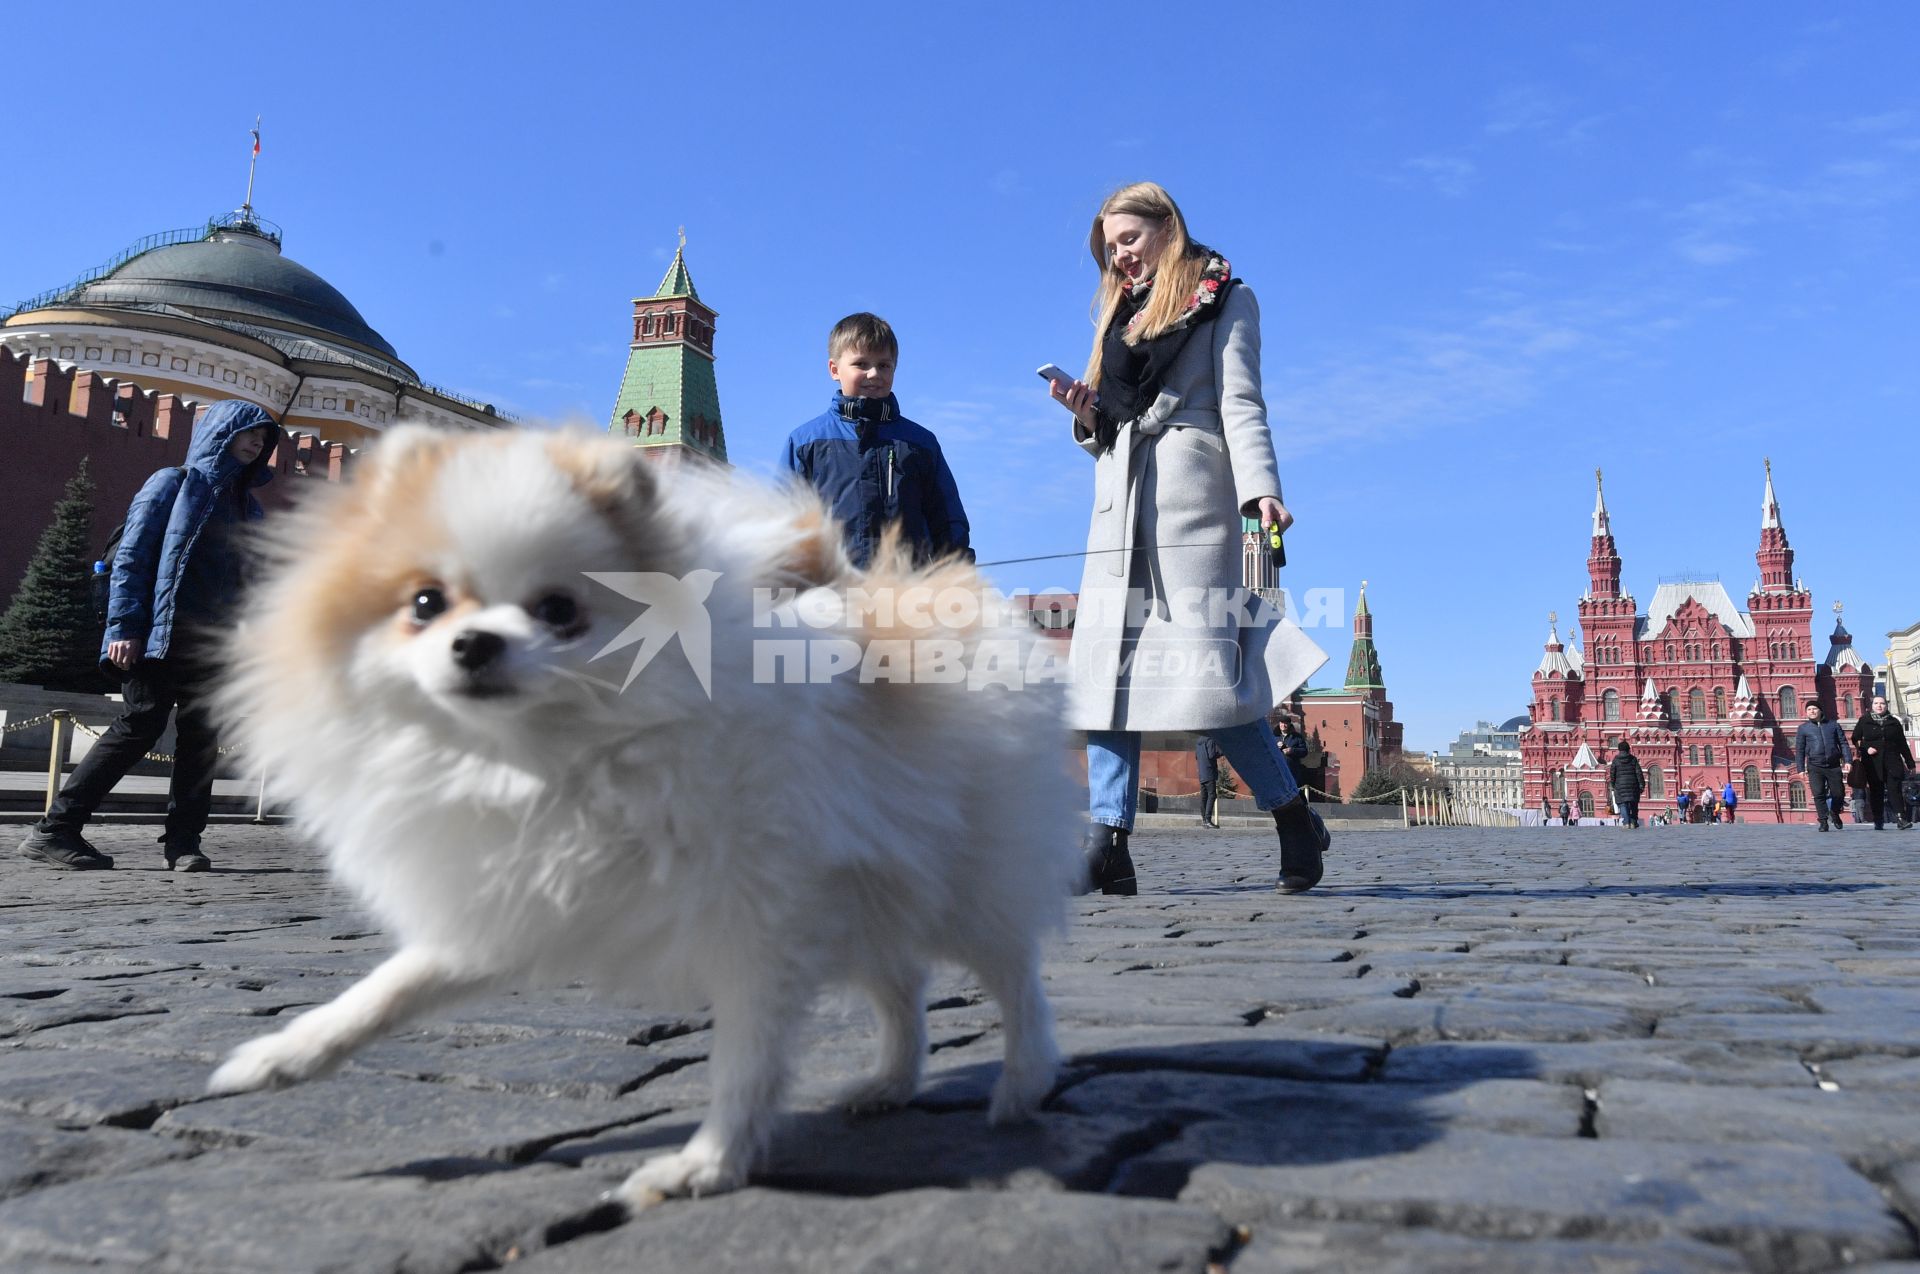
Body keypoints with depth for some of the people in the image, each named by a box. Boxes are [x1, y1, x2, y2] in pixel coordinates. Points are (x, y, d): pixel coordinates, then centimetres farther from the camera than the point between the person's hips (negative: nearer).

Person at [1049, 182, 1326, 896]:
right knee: (1106, 668, -6)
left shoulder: (1224, 298, 12)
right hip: (1119, 501, 6)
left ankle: (1295, 822, 2)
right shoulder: (1119, 314, 27)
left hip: (1191, 496, -6)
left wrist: (1259, 488, -17)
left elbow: (1240, 403, -2)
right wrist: (1089, 416, 3)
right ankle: (1107, 845, -8)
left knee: (1204, 669, -14)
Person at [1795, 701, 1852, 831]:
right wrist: (1800, 768, 0)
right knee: (1819, 795, -9)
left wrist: (1847, 760, -4)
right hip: (1815, 767, -1)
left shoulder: (1833, 725, 13)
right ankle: (1823, 821, -3)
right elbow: (1799, 750, 6)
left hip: (1834, 766, 1)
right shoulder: (1803, 728, 9)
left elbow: (1843, 743, 9)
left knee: (1838, 793, 3)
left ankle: (1834, 813, 31)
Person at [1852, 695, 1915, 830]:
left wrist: (1910, 762, 11)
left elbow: (1902, 744, 12)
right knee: (1876, 791, 0)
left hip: (1892, 761, 1)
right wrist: (1865, 748, -10)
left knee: (1894, 788, -13)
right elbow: (1855, 739, 9)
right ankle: (1878, 822, 5)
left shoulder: (1894, 722, 11)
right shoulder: (1864, 721, 7)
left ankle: (1901, 818, -20)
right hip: (1873, 762, 0)